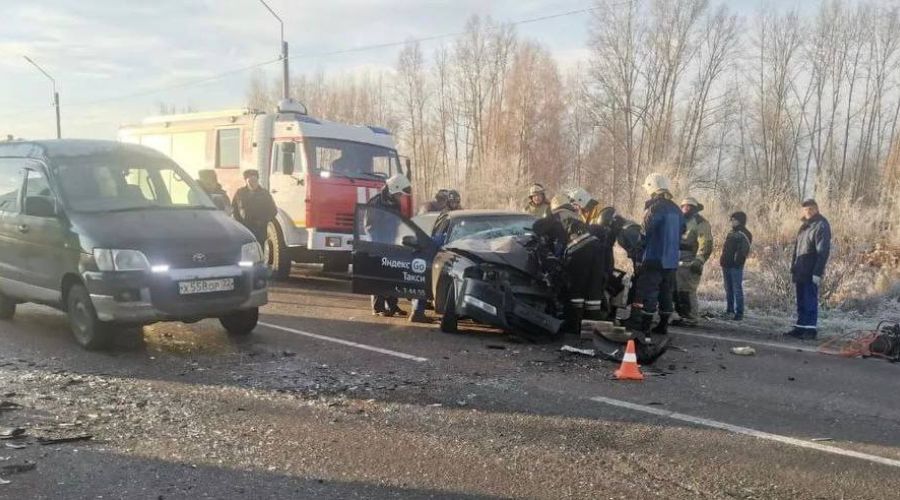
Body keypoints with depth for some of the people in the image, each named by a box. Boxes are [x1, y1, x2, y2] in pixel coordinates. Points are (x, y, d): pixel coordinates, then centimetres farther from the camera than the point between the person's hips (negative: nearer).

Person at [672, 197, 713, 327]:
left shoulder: (701, 223, -6)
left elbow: (706, 245, -15)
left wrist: (698, 261, -23)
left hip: (690, 264, -9)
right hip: (678, 262, 9)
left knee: (687, 292, -11)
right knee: (677, 291, 10)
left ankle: (692, 318, -4)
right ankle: (683, 316, 19)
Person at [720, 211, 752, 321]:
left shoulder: (744, 234, -8)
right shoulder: (731, 233, 17)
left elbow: (744, 250, -15)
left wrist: (737, 261, -20)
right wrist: (723, 260, 13)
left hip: (736, 266, -8)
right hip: (726, 265, 8)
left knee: (737, 289, -6)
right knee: (728, 289, 12)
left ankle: (739, 313, -3)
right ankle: (729, 311, 19)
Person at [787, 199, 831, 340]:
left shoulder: (821, 226, -11)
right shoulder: (805, 226, 16)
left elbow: (823, 252, -16)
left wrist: (817, 272, -21)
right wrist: (794, 268, 16)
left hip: (810, 274, -8)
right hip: (801, 272, 8)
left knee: (810, 301, -5)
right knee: (801, 301, 11)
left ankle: (811, 329, 0)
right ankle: (801, 327, 17)